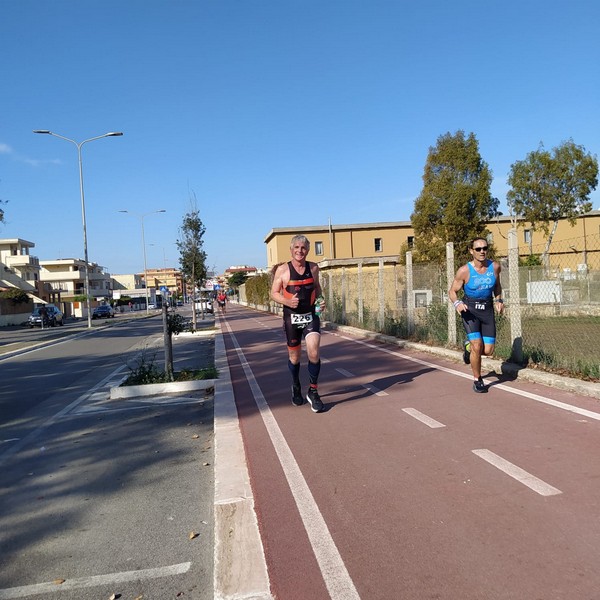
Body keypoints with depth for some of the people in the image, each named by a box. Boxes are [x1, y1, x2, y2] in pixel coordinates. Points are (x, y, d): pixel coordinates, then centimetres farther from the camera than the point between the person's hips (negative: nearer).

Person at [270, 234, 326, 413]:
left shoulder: (313, 267, 2)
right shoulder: (282, 269, -6)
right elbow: (274, 293, -2)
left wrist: (321, 300, 0)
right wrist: (287, 301, -21)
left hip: (311, 316, 1)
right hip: (292, 317, -1)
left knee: (314, 353, -15)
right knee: (294, 356, 11)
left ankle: (313, 391, 2)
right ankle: (296, 387, 38)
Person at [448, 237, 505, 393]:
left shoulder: (495, 266, -4)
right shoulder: (464, 271, -14)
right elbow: (452, 291, -6)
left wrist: (499, 300, 3)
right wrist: (457, 303, -26)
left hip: (487, 310, 3)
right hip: (470, 310, -3)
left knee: (488, 351, 0)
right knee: (477, 345, -16)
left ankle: (469, 347, 36)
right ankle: (477, 380, 6)